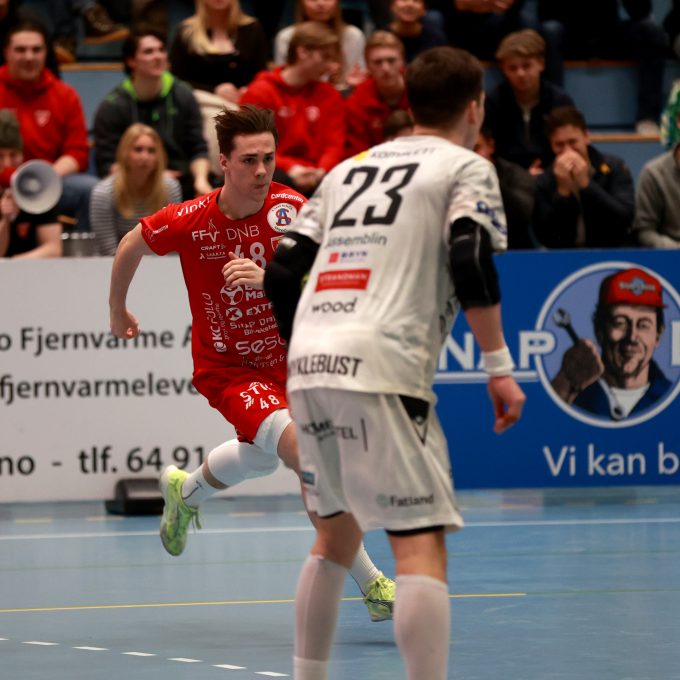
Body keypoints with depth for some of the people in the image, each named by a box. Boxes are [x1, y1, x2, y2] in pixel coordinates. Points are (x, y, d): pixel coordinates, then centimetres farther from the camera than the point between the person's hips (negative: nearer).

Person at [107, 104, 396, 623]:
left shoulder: (289, 207, -17)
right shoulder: (189, 221, -19)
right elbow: (131, 245, 2)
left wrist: (268, 277, -47)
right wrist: (118, 310, 15)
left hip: (284, 356, 4)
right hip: (228, 368, -4)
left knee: (260, 458, 30)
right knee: (308, 454, -26)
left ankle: (185, 492, 65)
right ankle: (371, 585, -24)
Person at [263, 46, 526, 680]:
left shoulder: (349, 167, 24)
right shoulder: (467, 168, 7)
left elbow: (280, 274, 19)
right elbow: (470, 264, -11)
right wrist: (499, 366, -7)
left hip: (309, 364, 7)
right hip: (381, 368, -7)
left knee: (337, 532, 22)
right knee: (421, 546, -9)